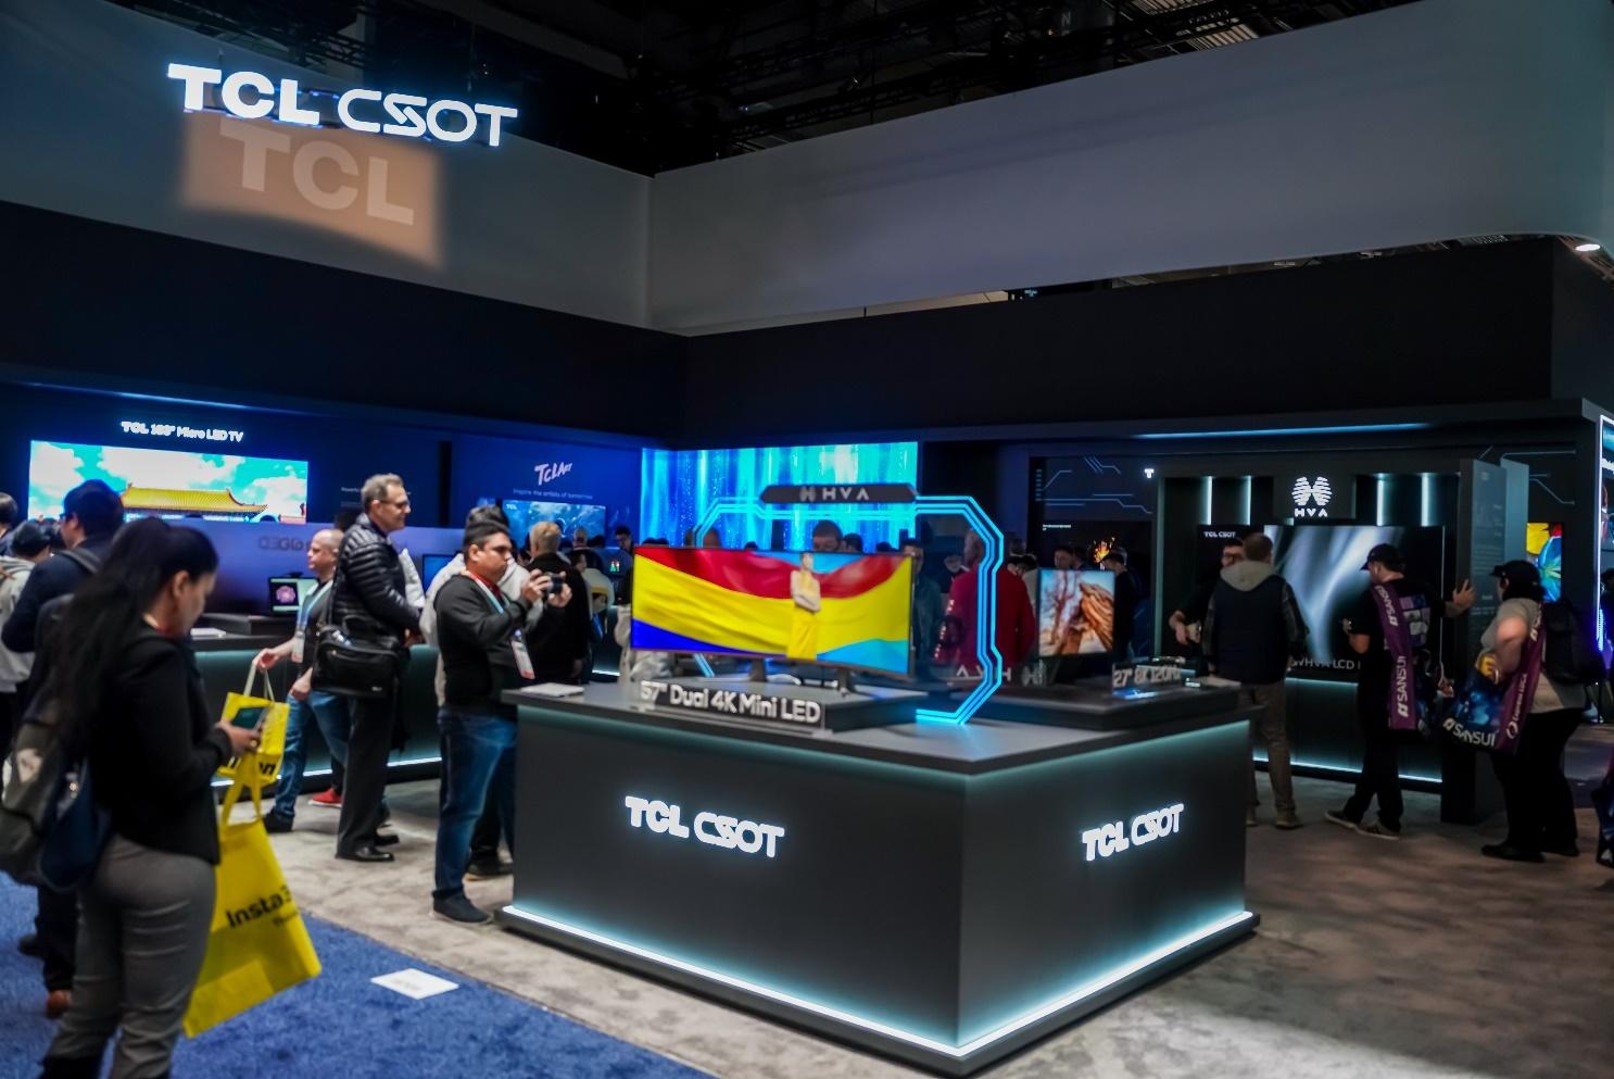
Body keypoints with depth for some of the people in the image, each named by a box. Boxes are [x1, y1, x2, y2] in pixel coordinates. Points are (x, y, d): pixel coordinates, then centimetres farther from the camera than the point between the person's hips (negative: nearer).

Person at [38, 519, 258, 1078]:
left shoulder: (90, 635, 5)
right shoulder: (158, 656, -22)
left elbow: (102, 740, 11)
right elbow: (176, 778, -22)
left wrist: (207, 733, 6)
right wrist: (223, 742, -4)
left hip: (100, 846, 9)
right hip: (162, 860, -9)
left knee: (90, 1008, 21)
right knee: (149, 1031, 5)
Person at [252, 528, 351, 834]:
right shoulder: (317, 589, 14)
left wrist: (310, 678, -24)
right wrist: (278, 652, 10)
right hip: (305, 682, 9)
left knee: (343, 750, 0)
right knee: (292, 746, 11)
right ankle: (283, 812, 20)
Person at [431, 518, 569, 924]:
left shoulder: (496, 596, 20)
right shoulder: (457, 593, -8)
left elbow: (521, 644, 24)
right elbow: (483, 634, -25)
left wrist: (551, 609, 11)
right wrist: (523, 603, -24)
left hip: (508, 716, 9)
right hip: (474, 719, -9)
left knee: (517, 804, 15)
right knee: (464, 808, -2)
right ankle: (448, 893, 8)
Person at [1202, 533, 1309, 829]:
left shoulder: (1221, 586, 3)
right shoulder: (1278, 586, -6)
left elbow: (1209, 629, 3)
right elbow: (1296, 630, -10)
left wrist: (1213, 663, 15)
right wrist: (1294, 655, 10)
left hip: (1231, 674, 2)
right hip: (1268, 674, -2)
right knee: (1276, 739, 6)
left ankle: (1245, 808, 6)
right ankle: (1285, 811, 4)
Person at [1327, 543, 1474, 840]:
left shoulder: (1372, 597, -17)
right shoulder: (1423, 591, 2)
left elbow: (1361, 646, -17)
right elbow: (1448, 609, 20)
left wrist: (1349, 631, -2)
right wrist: (1460, 604, 35)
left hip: (1379, 684, -7)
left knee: (1380, 750, 4)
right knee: (1379, 747, 16)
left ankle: (1390, 822, 6)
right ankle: (1353, 811, 26)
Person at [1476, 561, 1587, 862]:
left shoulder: (1514, 606, -11)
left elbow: (1510, 634, -34)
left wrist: (1506, 670, -21)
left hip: (1534, 705, -9)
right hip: (1568, 701, 9)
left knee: (1515, 771, 1)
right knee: (1546, 769, 20)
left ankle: (1523, 843, 6)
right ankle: (1561, 837, 26)